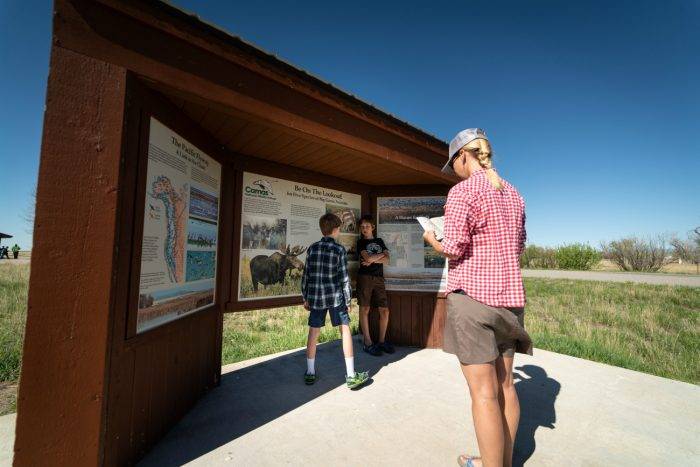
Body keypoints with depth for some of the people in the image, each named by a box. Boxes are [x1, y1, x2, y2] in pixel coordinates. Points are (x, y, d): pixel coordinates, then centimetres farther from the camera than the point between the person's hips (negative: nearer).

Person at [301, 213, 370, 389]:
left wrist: (305, 298, 15)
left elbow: (306, 275, 5)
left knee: (313, 332, 14)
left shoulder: (312, 248, 3)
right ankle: (351, 376, 10)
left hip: (315, 296, 4)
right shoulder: (340, 250, -7)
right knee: (345, 329, 6)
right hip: (335, 296, -3)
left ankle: (310, 373, 24)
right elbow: (344, 278, -7)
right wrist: (348, 300, 2)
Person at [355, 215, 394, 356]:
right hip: (364, 277, -4)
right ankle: (367, 343, 6)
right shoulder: (361, 242, 6)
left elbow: (386, 259, 5)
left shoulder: (380, 241, 18)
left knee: (384, 310, 0)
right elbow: (367, 258, -11)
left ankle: (382, 341, 15)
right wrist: (381, 254, 3)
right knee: (364, 309, -3)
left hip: (379, 278, 4)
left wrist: (372, 260, -8)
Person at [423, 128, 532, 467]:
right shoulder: (513, 193, 13)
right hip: (509, 297, 8)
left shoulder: (463, 191, -10)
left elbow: (453, 248, -15)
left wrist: (430, 239, 4)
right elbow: (518, 245, 18)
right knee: (504, 385, 17)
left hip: (472, 296, -8)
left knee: (484, 393, 1)